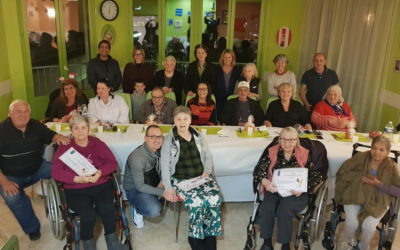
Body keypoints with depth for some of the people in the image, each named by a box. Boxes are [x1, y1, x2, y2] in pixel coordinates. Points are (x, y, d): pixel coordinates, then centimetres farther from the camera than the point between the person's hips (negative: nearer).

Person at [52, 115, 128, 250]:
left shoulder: (97, 143, 9)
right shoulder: (64, 147, 5)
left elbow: (113, 162, 3)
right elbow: (56, 172, -5)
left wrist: (100, 173, -17)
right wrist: (77, 179, -19)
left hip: (101, 185, 1)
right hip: (75, 190, -1)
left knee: (107, 209, -28)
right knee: (88, 214, -28)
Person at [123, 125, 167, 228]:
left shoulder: (159, 150, -10)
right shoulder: (137, 157, -30)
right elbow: (139, 186, -27)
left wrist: (163, 181, -18)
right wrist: (162, 192, -32)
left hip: (151, 182, 7)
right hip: (134, 188, -7)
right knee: (154, 210, -31)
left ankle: (153, 200, 4)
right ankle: (137, 209, 2)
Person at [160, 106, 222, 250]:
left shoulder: (198, 136, 11)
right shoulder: (169, 140, 0)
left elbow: (208, 157, 16)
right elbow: (165, 165, -3)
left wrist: (207, 172, -4)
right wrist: (168, 188, -12)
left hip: (201, 177, 3)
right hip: (180, 179, -3)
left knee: (214, 199, -25)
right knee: (197, 202, -29)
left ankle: (210, 234, -6)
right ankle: (195, 238, -7)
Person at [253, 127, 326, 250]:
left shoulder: (305, 154, 0)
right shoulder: (271, 152, 3)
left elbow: (317, 175, -4)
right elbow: (258, 170, -4)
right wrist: (265, 181, -26)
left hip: (297, 193, -2)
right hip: (274, 190, 2)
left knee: (284, 210, -29)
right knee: (266, 208, -26)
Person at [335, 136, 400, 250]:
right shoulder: (360, 157, -9)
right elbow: (342, 173, -5)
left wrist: (379, 185, -20)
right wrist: (360, 178, -12)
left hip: (377, 201, 0)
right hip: (355, 195, 0)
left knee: (369, 226, -20)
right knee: (351, 222, -20)